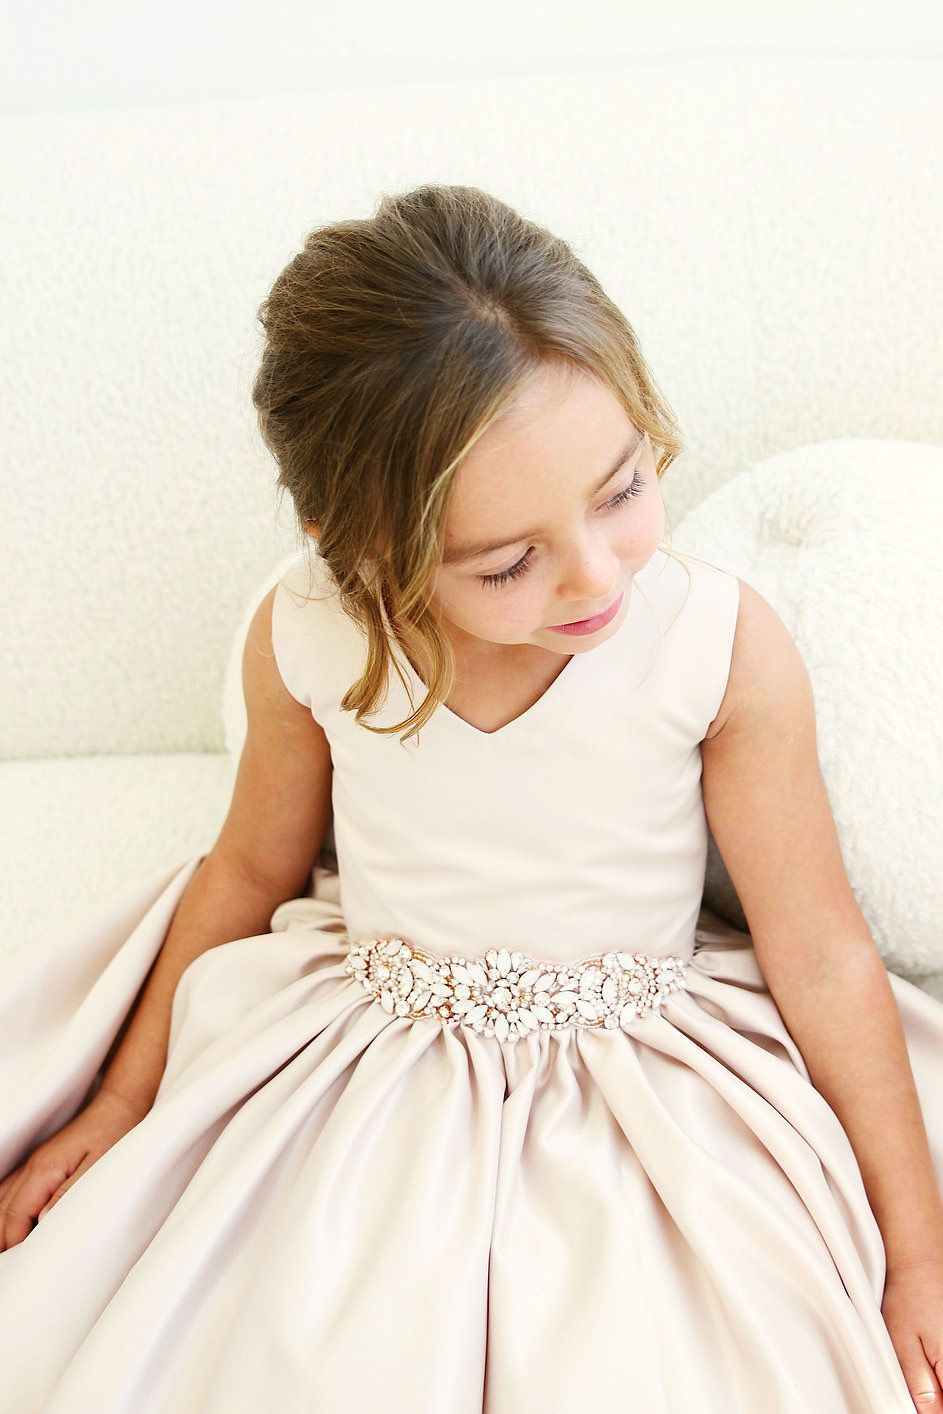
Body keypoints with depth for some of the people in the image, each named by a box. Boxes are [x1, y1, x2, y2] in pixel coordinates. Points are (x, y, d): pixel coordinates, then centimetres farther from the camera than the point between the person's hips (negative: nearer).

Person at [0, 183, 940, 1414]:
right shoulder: (305, 641, -15)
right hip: (365, 1069, 2)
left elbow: (822, 955, -12)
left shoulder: (729, 649, -21)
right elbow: (250, 870, 4)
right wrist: (123, 1102, 11)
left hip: (642, 1077, -1)